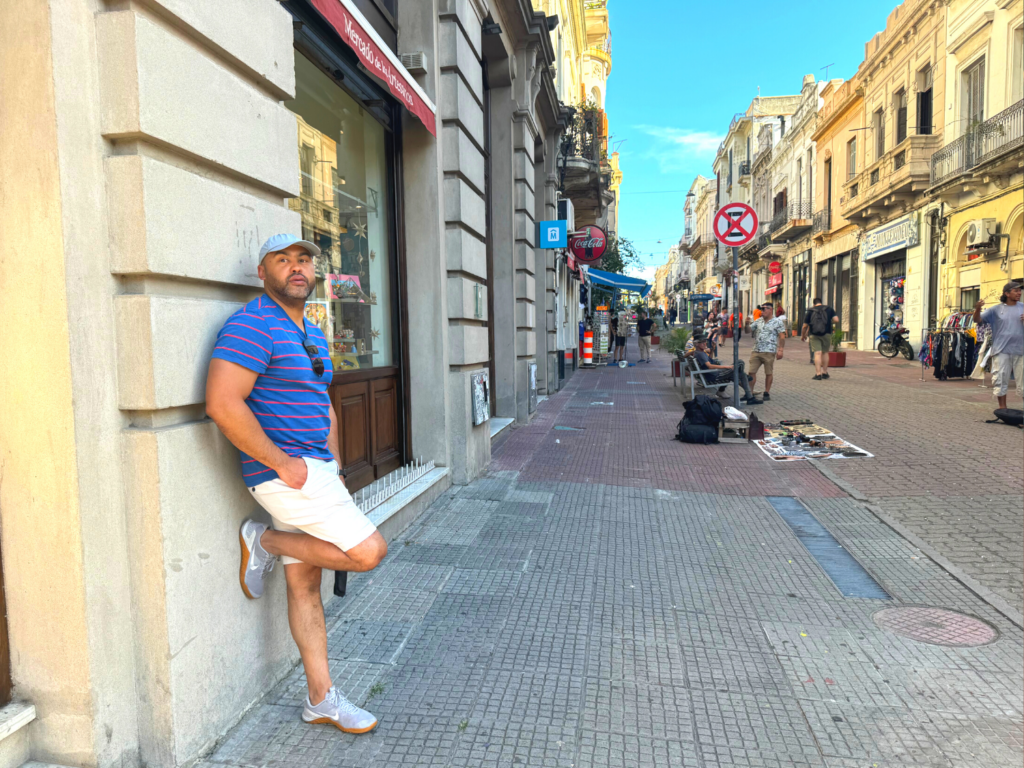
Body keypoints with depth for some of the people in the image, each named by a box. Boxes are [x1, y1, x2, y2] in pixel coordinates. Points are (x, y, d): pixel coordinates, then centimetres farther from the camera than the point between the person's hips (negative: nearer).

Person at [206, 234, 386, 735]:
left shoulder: (313, 336, 16)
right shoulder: (252, 326, -14)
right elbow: (222, 404, -24)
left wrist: (334, 467, 14)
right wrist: (280, 462, -19)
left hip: (312, 472, 9)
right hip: (284, 473, -9)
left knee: (305, 584, 14)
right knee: (368, 551, -11)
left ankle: (321, 699, 25)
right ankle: (263, 541, 7)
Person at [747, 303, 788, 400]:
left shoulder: (778, 322, -1)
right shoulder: (758, 321, 14)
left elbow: (782, 337, -5)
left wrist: (780, 350, -11)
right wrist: (747, 323, 6)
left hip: (769, 352, -5)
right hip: (756, 351, 5)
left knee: (769, 373, 5)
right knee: (751, 372, 1)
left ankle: (767, 393, 15)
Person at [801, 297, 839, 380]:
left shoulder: (810, 311, 5)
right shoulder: (829, 309, 8)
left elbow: (805, 326, 3)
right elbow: (836, 320, -4)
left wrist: (803, 335, 18)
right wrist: (830, 323, 17)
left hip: (814, 335, -1)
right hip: (826, 334, 1)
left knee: (817, 353, -5)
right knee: (825, 352, 14)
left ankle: (818, 374, -12)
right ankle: (825, 372, 19)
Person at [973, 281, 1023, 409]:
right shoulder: (996, 310, 4)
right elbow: (977, 320, 1)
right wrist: (978, 309, -20)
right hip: (1001, 351, -1)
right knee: (1001, 379, 2)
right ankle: (1002, 407, 13)